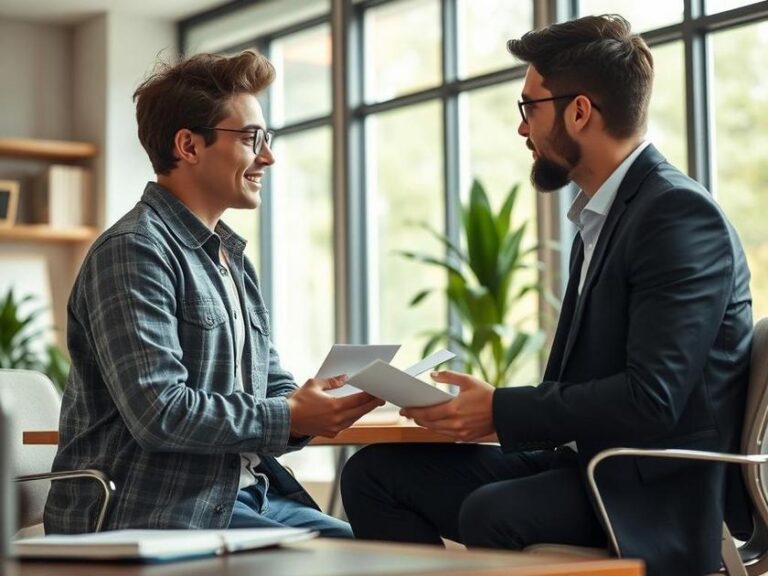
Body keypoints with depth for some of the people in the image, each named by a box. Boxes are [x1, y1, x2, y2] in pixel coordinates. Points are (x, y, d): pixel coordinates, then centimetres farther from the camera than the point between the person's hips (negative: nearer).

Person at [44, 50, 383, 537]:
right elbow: (159, 412, -21)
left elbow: (274, 388, 20)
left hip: (246, 492, 9)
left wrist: (312, 405, -4)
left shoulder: (234, 260, 20)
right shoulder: (134, 251, -11)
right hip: (152, 512, -9)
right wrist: (290, 419, -15)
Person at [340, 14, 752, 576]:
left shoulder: (681, 215, -15)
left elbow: (651, 399, -24)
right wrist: (490, 407, -2)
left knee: (491, 514, -34)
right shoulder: (601, 217, 15)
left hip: (656, 496, -9)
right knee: (374, 472, 0)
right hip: (585, 464, 9)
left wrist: (502, 411, -17)